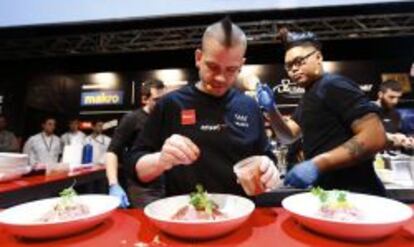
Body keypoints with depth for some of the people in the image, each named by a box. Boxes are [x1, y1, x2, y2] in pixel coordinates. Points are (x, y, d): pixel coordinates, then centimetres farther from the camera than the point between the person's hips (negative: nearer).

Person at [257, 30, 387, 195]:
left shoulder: (333, 85, -14)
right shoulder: (309, 96, 12)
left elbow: (375, 137, -23)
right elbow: (288, 136, 8)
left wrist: (317, 164, -28)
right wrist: (272, 109, -8)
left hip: (353, 194, -8)